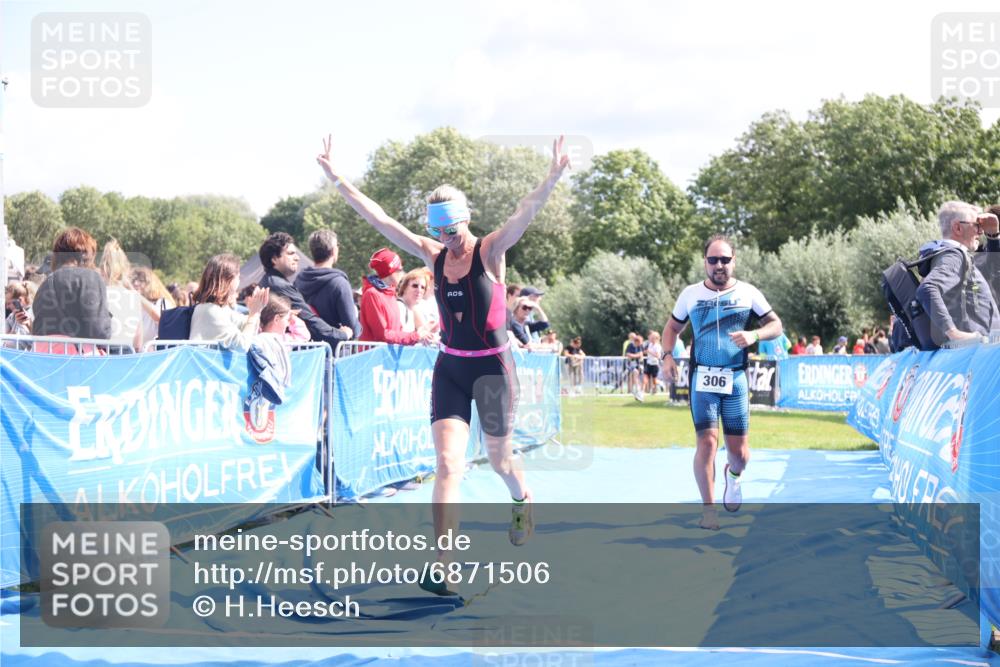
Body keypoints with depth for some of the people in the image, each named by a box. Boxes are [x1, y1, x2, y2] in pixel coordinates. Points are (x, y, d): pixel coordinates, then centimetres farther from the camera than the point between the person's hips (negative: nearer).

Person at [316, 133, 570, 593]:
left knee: (499, 459, 13)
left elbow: (525, 214, -27)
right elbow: (379, 219, -2)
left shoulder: (491, 252, -10)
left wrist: (552, 178, -44)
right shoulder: (433, 256, 0)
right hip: (449, 367, 3)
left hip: (493, 367, -3)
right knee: (448, 463, -11)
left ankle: (523, 502, 50)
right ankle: (444, 566, -16)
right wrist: (337, 180, -7)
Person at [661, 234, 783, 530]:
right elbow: (672, 327, 19)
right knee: (707, 441, -14)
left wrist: (754, 335, -15)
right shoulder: (691, 294, 7)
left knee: (739, 451, 2)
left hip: (736, 378, 0)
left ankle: (734, 475, 40)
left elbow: (776, 325, 6)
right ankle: (708, 509, -2)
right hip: (702, 377, 0)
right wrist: (668, 355, 1)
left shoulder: (748, 293, 4)